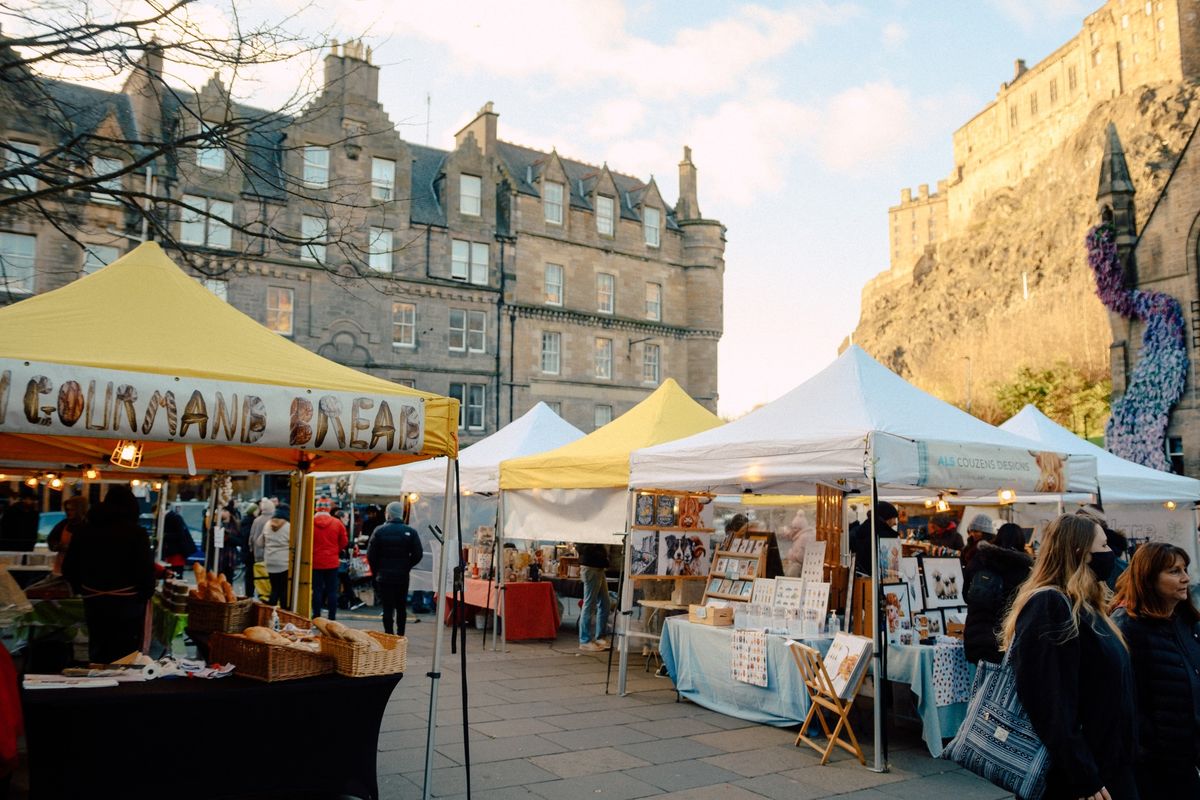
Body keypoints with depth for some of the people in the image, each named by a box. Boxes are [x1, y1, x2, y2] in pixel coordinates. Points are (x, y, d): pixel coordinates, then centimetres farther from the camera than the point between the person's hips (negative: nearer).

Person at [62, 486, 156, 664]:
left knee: (98, 655, 18)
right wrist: (146, 594, 3)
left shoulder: (85, 531, 7)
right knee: (126, 658, 1)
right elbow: (146, 570, -15)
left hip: (94, 602, 5)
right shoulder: (136, 532, -11)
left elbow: (69, 569, 11)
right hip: (128, 602, -5)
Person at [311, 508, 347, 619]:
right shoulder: (337, 523, -4)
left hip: (315, 561, -1)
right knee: (332, 591, 6)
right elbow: (344, 541, 3)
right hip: (332, 562, 1)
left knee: (317, 590, 6)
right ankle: (332, 617, 6)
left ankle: (316, 617, 8)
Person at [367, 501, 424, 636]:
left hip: (384, 576, -2)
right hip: (403, 577, 2)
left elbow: (371, 554, -6)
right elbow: (418, 554, -5)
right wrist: (407, 567, 10)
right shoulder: (410, 532, -4)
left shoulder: (380, 531, -7)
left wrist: (376, 571, 8)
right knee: (401, 607, 15)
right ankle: (400, 635, 20)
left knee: (387, 608, 2)